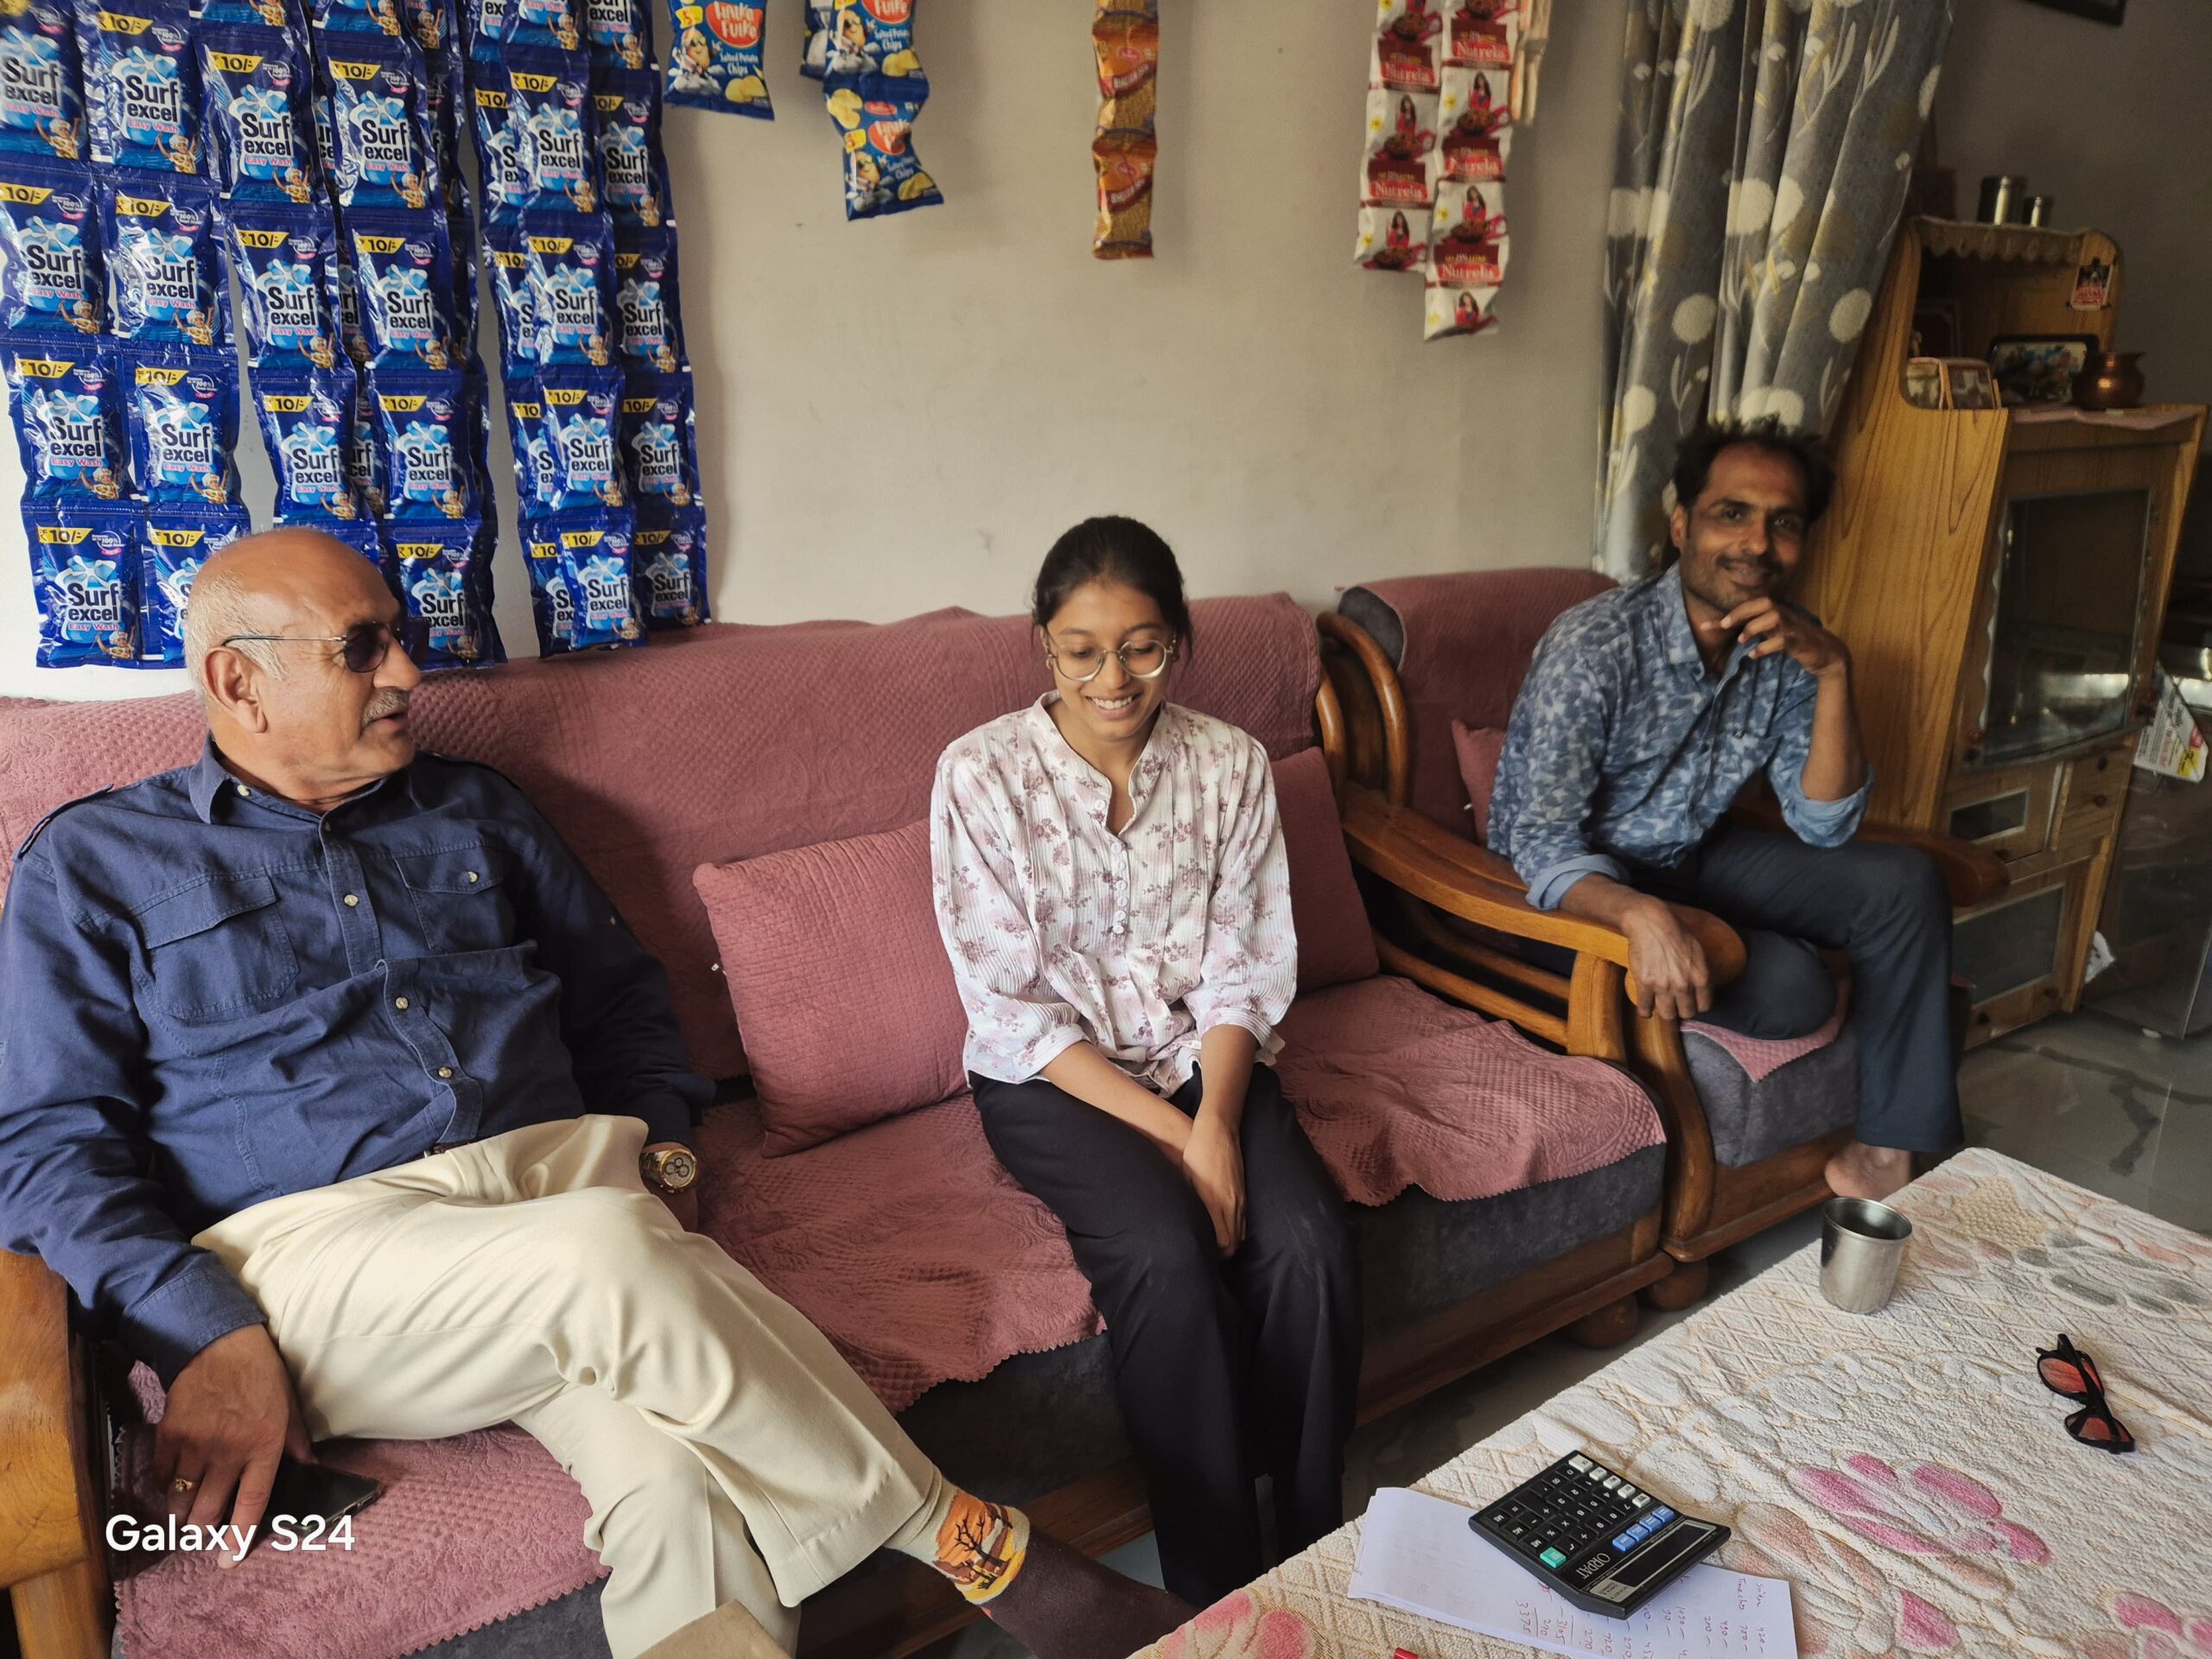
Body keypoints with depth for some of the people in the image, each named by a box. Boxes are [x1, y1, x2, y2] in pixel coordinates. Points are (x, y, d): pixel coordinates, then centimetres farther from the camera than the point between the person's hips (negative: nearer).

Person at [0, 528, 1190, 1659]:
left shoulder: (472, 812, 21)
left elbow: (620, 997, 25)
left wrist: (659, 1144, 5)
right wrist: (209, 1338, -14)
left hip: (571, 1177, 3)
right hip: (313, 1239, -3)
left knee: (682, 1484, -31)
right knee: (608, 1257, -35)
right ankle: (965, 1540, -22)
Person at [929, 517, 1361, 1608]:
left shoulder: (1230, 764, -2)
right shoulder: (982, 774, -12)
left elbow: (1244, 972, -2)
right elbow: (1013, 1008, -13)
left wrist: (1218, 1119, -19)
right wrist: (1174, 1136, -19)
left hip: (1204, 1053, 3)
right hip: (1051, 1076, -3)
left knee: (1307, 1241, -22)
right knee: (1168, 1255, -28)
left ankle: (1315, 1548, 1)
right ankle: (1214, 1588, -8)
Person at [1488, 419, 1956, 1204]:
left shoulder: (1781, 648, -5)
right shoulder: (1594, 646, -25)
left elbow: (1823, 826, -7)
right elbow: (1542, 845, -28)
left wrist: (1833, 672, -21)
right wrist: (1640, 914, -49)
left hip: (1695, 859, 7)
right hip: (1585, 888, -7)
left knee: (1903, 882, -9)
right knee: (1791, 985, -25)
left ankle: (1892, 1146, -1)